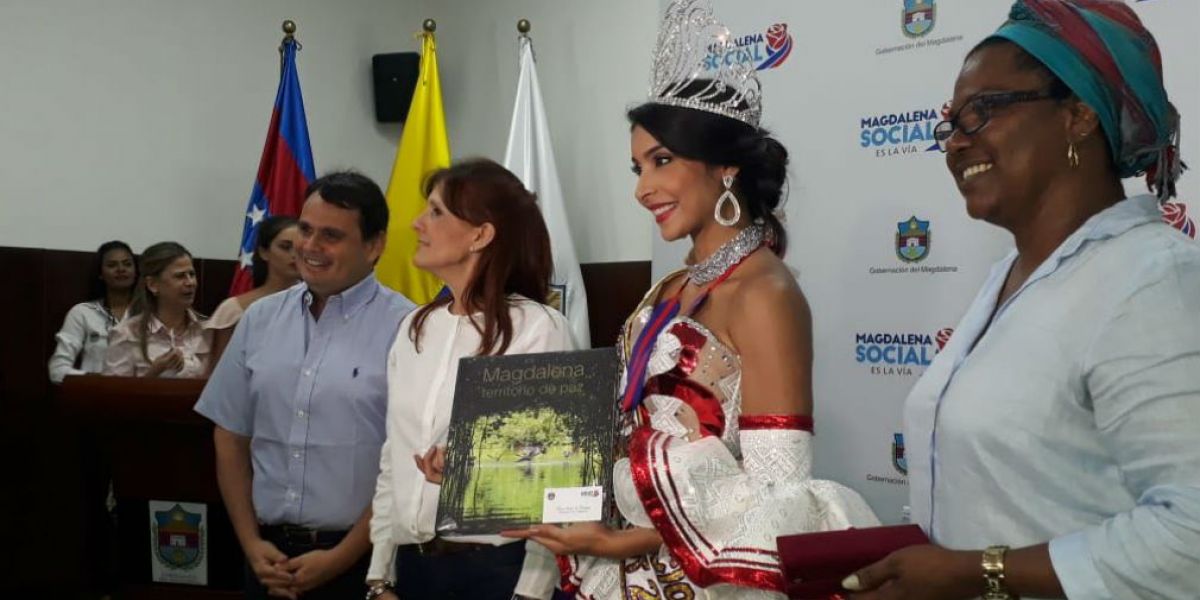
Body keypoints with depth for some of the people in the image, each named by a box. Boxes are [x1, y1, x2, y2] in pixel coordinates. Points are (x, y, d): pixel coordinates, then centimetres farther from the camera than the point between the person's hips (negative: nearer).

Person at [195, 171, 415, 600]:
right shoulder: (260, 319, 5)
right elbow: (231, 438, 9)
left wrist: (338, 559, -10)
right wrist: (251, 543, 2)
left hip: (361, 558, -4)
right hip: (270, 553, 4)